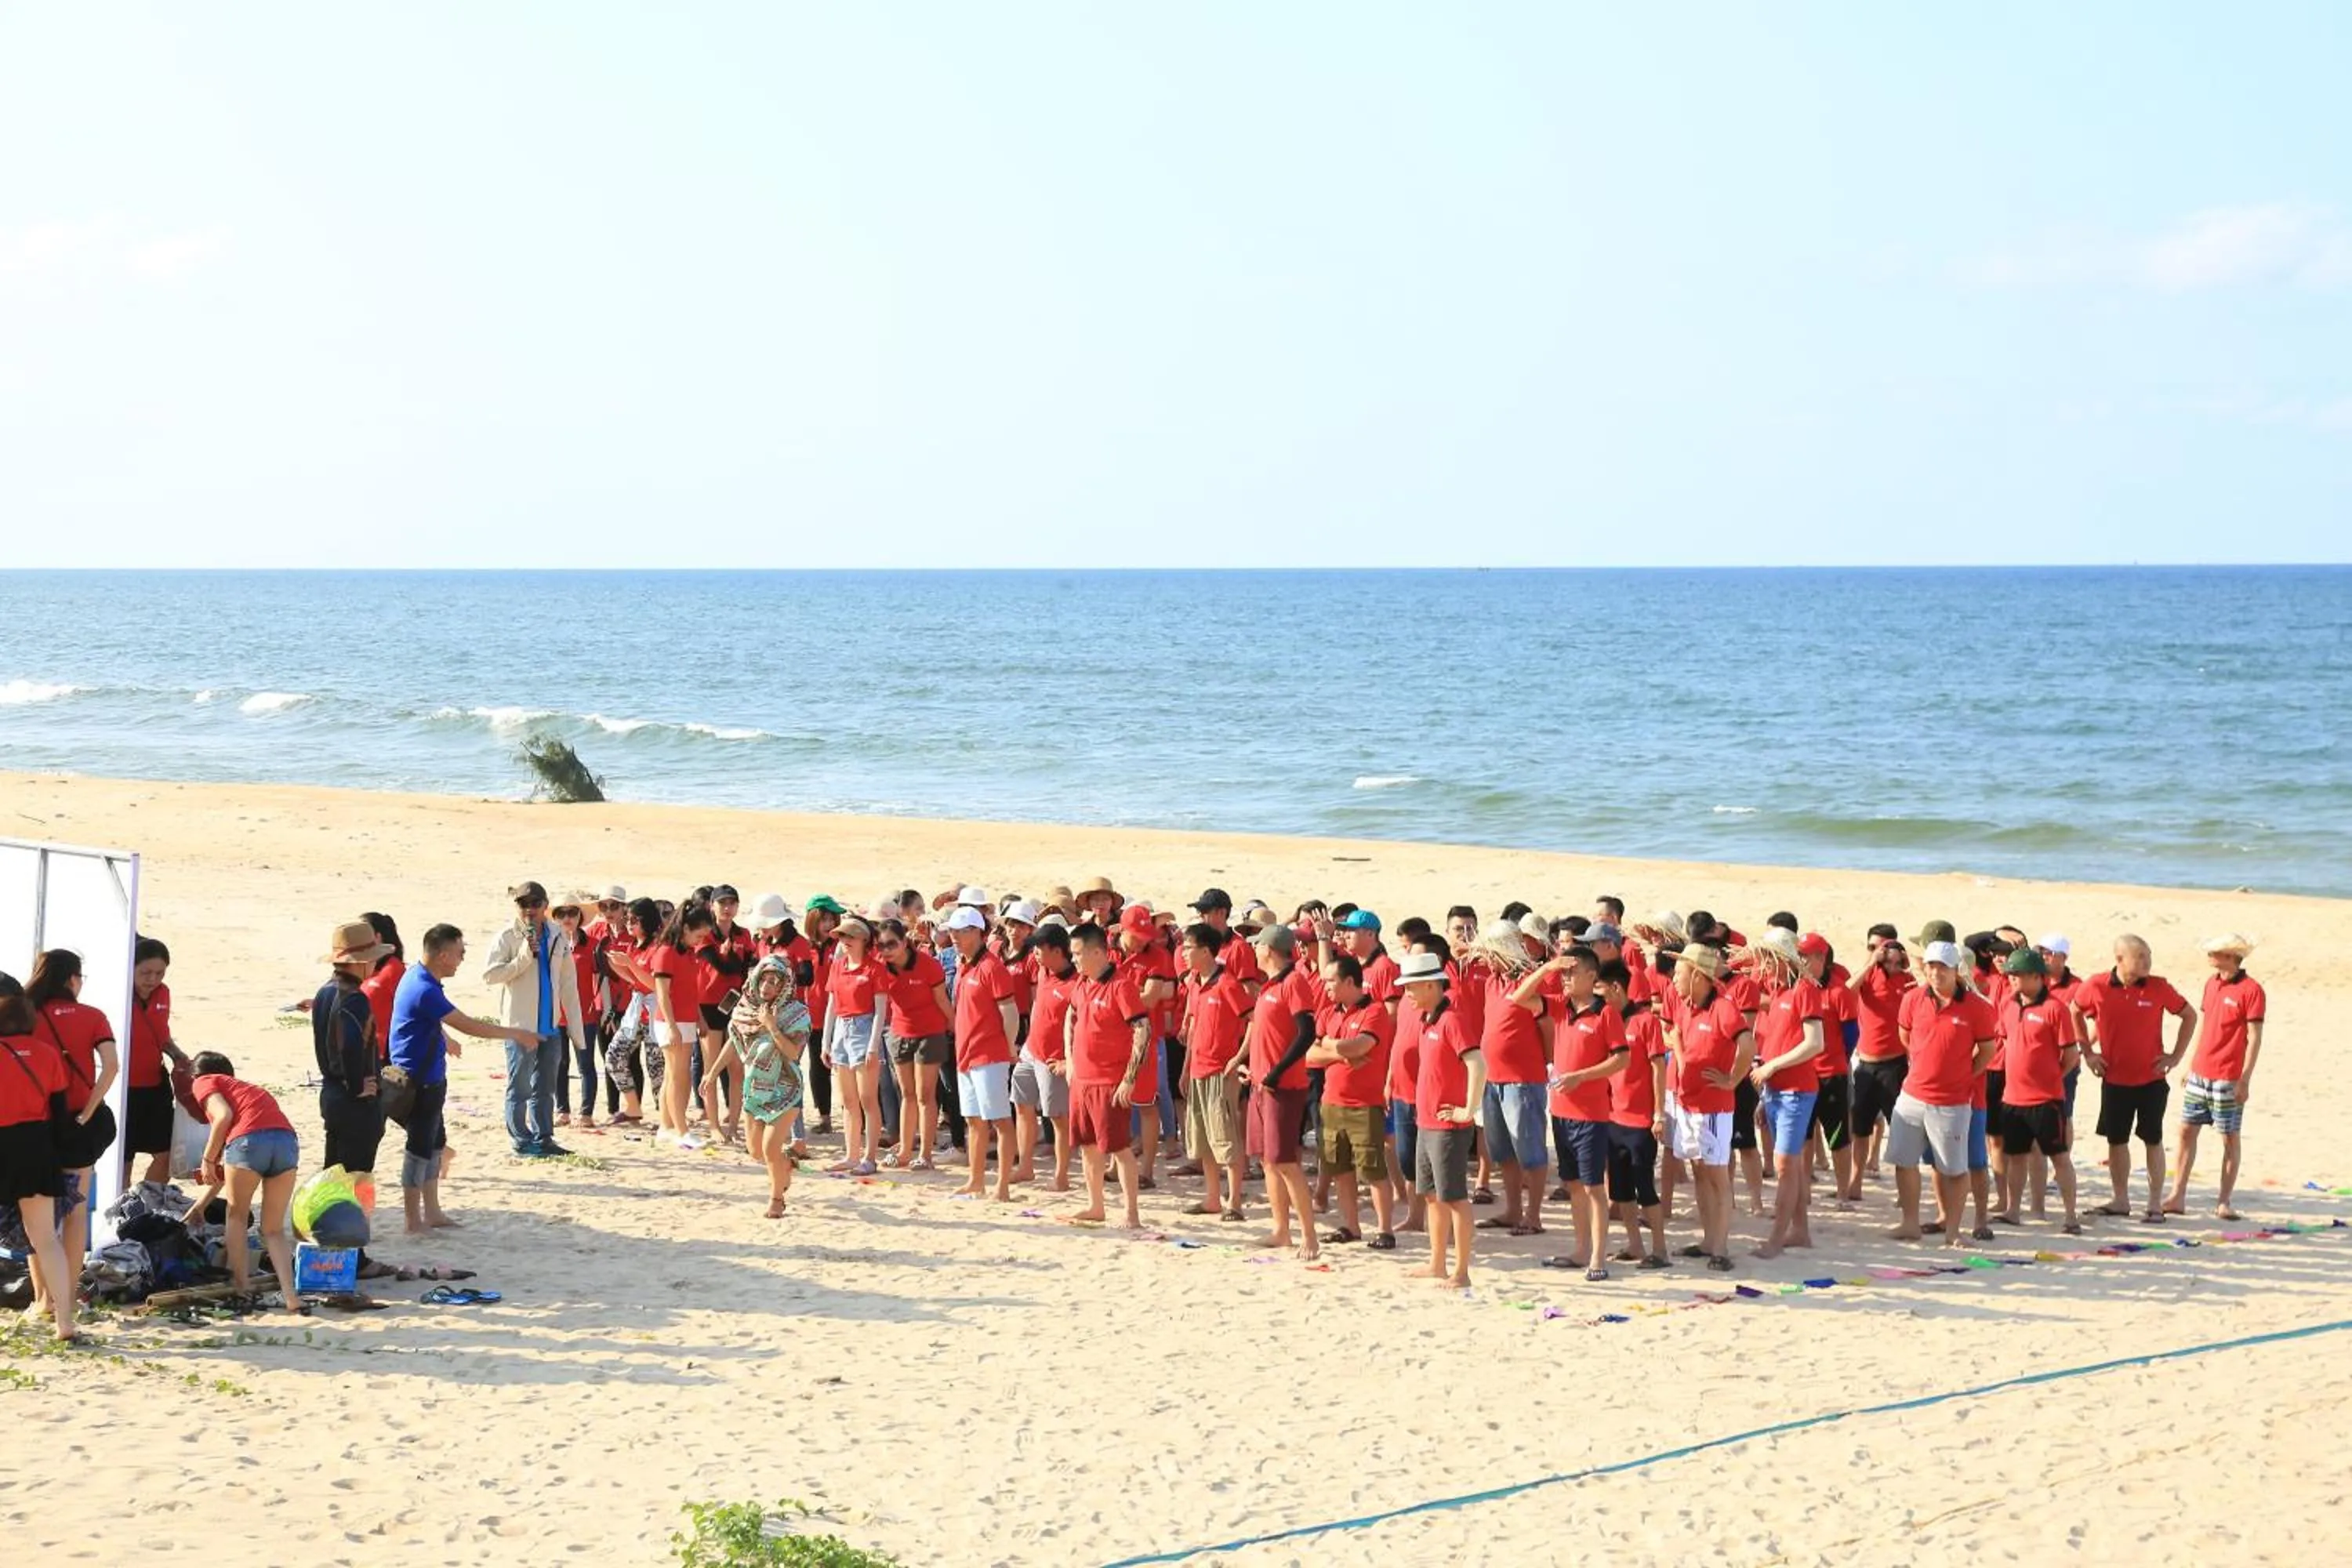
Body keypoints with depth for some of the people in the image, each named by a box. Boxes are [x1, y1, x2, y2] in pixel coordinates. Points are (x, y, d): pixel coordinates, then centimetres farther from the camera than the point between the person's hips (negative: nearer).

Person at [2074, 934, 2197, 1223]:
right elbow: (2075, 1013, 12)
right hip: (2114, 1078, 1)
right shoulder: (2096, 987, -7)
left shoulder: (2158, 988, -8)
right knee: (2116, 1140, 9)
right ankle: (2120, 1200, 22)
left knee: (2153, 1141, 4)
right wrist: (2087, 1052, 8)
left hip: (2151, 1078, -1)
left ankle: (2155, 1204, 11)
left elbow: (2189, 1016, 5)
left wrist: (2176, 1056, 1)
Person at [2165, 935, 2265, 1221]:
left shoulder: (2251, 990, -10)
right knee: (2186, 1131, 6)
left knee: (2229, 1138, 2)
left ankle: (2223, 1203, 7)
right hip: (2200, 1076, 7)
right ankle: (2177, 1198, 9)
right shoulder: (2212, 984, 11)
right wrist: (2190, 1067, 17)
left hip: (2228, 1079, -7)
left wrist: (2245, 1079, -15)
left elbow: (2254, 1038, -11)